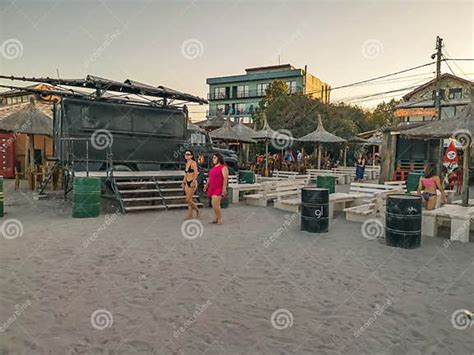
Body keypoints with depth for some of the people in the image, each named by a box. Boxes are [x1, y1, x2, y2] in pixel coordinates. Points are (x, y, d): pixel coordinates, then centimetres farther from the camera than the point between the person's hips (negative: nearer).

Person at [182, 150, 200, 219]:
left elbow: (196, 173, -18)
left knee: (188, 200, -7)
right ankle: (190, 215, 13)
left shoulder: (193, 163, -9)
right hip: (187, 183, 8)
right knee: (189, 200, 8)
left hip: (192, 182, -8)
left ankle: (197, 210, 13)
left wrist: (193, 182, -25)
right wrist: (183, 182, 19)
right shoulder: (186, 164, 14)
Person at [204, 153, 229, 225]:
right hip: (212, 188, 8)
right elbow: (210, 178, 21)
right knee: (214, 204, 8)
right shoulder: (213, 167, 16)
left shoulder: (223, 167, -9)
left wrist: (224, 188, -22)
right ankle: (216, 219, 16)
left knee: (215, 203, -15)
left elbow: (225, 178, -16)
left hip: (219, 189, -8)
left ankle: (220, 219, -3)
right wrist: (206, 185, 15)